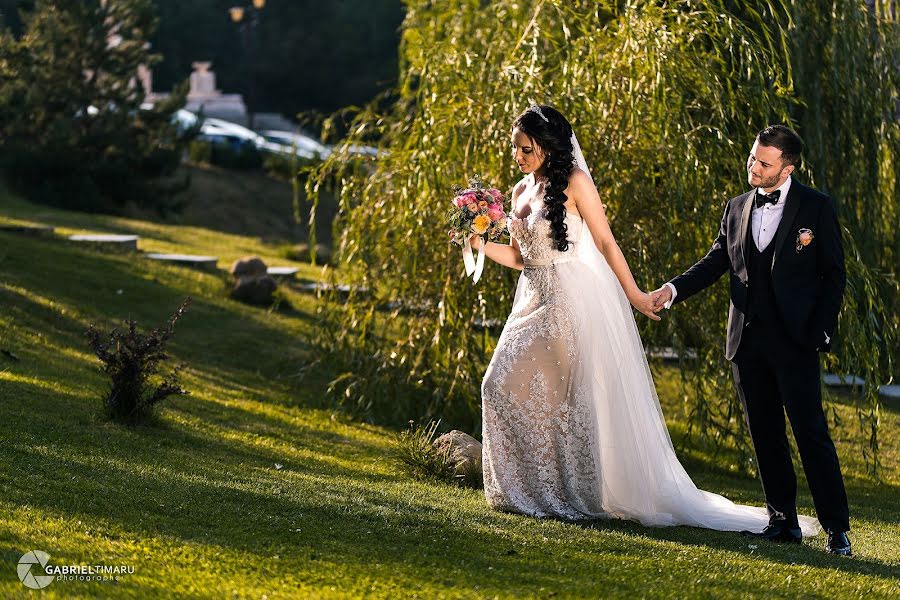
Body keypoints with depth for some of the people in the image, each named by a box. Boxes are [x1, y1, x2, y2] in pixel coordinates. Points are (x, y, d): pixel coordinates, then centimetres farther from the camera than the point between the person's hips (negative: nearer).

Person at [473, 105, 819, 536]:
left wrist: (633, 293, -10)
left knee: (569, 397, -4)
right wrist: (482, 245, 0)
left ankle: (577, 496, 6)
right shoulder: (522, 190, 12)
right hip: (535, 302, 7)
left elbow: (606, 242, -9)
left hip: (575, 302, -7)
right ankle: (531, 491, 10)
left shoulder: (574, 182, -9)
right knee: (504, 385, 0)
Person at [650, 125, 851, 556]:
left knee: (811, 432, -8)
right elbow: (716, 261, 14)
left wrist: (821, 332, -9)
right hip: (747, 342, 5)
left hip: (794, 341, -5)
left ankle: (836, 528, -5)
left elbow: (834, 274, 0)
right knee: (765, 435, 7)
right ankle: (783, 521, 15)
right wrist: (674, 289, -2)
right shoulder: (737, 208, 12)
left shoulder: (816, 208, -1)